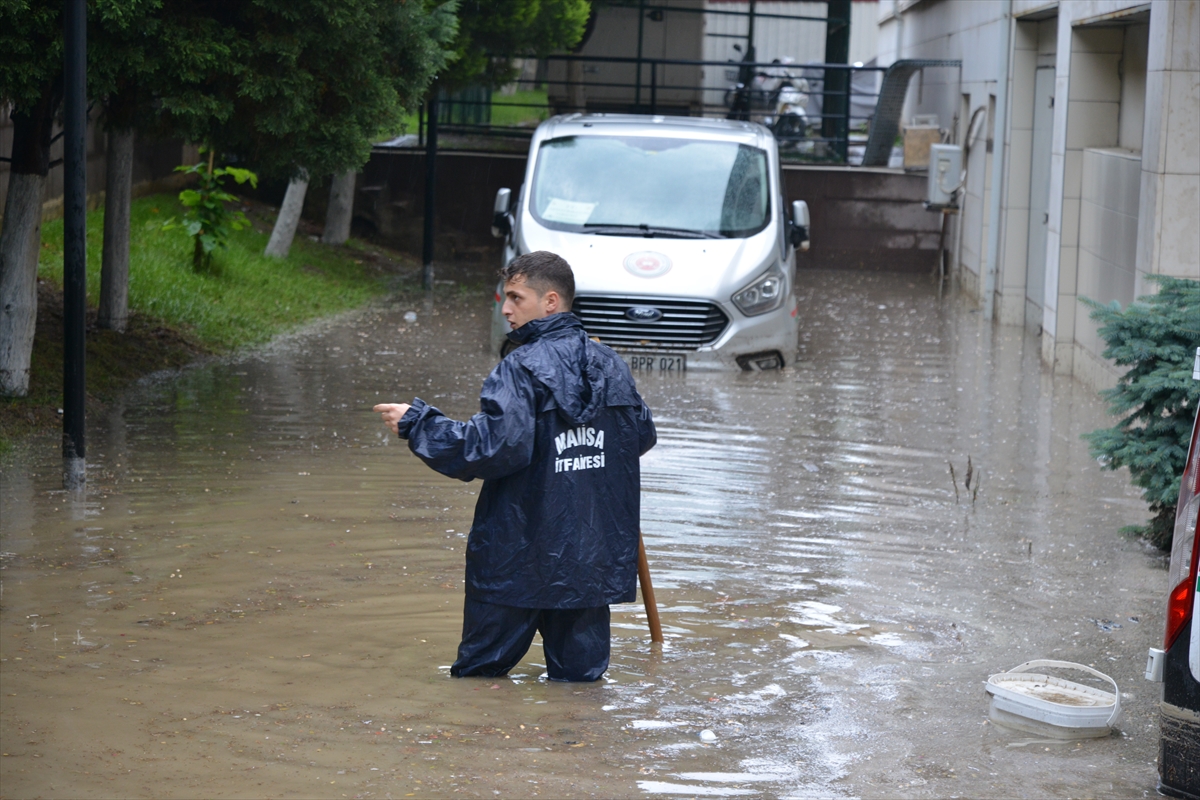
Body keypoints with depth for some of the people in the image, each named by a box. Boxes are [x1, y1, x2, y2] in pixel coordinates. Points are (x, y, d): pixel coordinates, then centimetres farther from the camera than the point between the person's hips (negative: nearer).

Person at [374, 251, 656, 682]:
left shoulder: (522, 370, -15)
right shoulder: (610, 364, 6)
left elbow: (495, 446, -24)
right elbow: (643, 434, 16)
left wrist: (416, 423, -17)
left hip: (521, 557, -6)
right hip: (595, 554, 6)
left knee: (479, 670, 7)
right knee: (578, 670, 13)